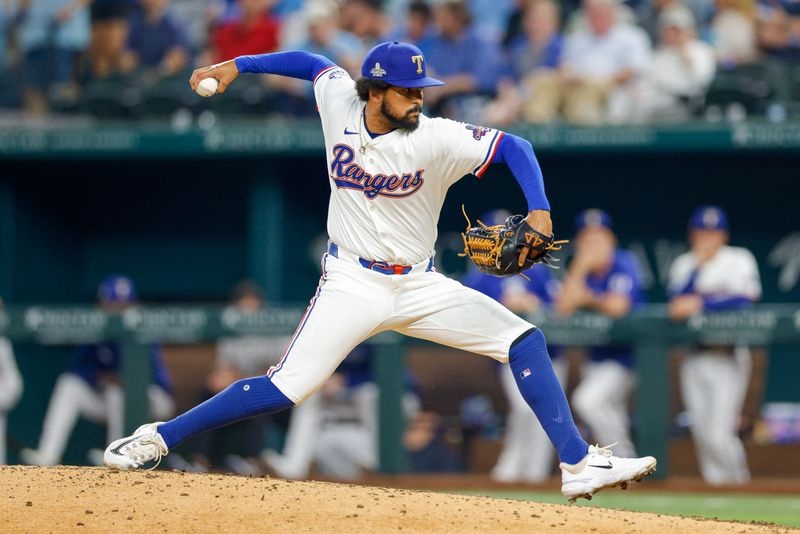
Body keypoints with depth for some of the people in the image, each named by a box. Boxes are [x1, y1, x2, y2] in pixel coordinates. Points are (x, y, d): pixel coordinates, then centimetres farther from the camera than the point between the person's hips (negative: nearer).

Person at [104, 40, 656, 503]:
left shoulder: (436, 139, -14)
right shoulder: (340, 106, -7)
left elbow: (514, 147, -13)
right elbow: (315, 63, 14)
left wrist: (539, 209, -28)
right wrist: (238, 65, 12)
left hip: (419, 286, 1)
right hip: (352, 284, -1)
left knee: (524, 341, -11)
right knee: (285, 387, -15)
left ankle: (580, 465, -6)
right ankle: (158, 438, -5)